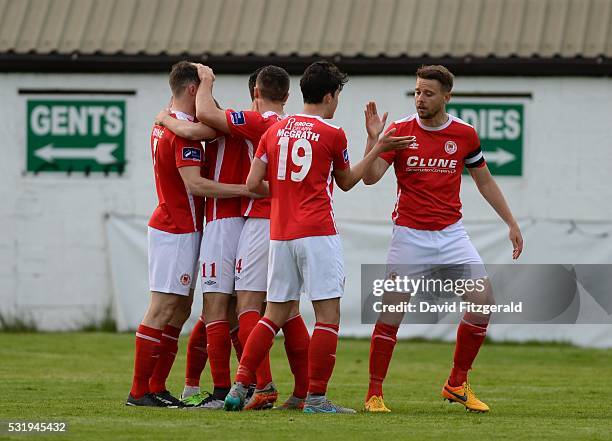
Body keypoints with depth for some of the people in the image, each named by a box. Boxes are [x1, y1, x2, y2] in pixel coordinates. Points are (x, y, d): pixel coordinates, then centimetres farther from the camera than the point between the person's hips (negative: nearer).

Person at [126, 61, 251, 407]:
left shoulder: (164, 123, 12)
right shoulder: (185, 132, -18)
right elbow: (194, 184, -26)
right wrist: (246, 189, -28)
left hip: (170, 225, 10)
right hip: (178, 231, -10)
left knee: (180, 310, 11)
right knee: (164, 309, -7)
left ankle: (157, 388, 12)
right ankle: (139, 391, -6)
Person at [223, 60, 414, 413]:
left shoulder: (274, 131, 9)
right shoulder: (333, 134, -3)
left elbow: (253, 183, 7)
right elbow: (347, 182, 13)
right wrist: (378, 149, 21)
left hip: (280, 234, 6)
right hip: (317, 233, -6)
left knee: (276, 314, 12)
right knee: (329, 314, -1)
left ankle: (240, 386, 5)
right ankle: (316, 396, -6)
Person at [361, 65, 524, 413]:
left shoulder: (465, 134, 1)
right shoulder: (399, 131, -5)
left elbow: (484, 181, 14)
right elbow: (371, 177, -13)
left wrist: (511, 223, 12)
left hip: (451, 233, 2)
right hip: (410, 236, -2)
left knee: (483, 300, -9)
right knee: (391, 313, -9)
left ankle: (457, 384, 6)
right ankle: (375, 393, 3)